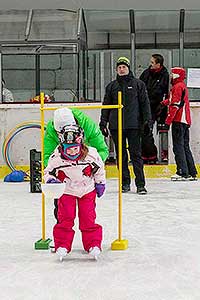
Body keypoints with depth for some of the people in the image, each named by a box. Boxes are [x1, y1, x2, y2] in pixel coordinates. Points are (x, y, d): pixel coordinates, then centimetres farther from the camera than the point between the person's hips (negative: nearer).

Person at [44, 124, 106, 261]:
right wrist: (51, 180, -23)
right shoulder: (56, 158, -20)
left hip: (87, 190, 0)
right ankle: (62, 245, 6)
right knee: (65, 218, -5)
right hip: (66, 191, 0)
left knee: (88, 219, -2)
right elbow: (49, 172, -3)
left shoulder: (91, 154, -19)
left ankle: (93, 244, 9)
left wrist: (100, 183, 8)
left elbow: (99, 168, 0)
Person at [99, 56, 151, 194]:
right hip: (116, 126, 3)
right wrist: (103, 122, 8)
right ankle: (125, 183, 14)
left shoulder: (138, 84, 5)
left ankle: (140, 184, -3)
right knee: (121, 155, 7)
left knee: (136, 154, -5)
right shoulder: (112, 86, 12)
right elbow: (106, 105, 15)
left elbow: (145, 103, 4)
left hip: (133, 125, -3)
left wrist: (147, 120, -3)